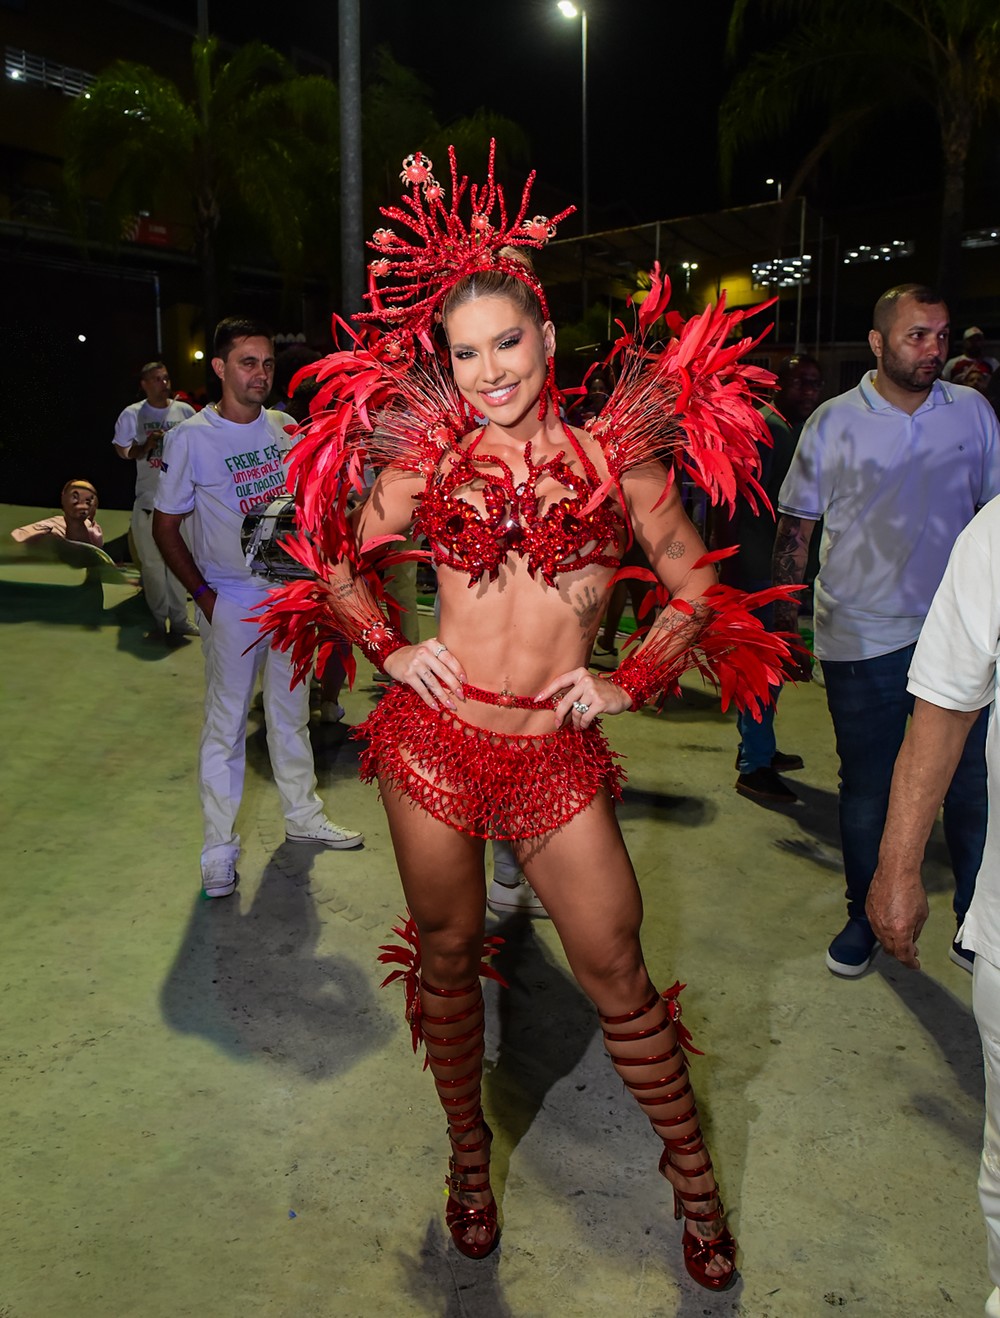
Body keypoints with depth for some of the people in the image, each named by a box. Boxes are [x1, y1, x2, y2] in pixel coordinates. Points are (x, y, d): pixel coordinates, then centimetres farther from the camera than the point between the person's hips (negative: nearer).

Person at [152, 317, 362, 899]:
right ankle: (220, 845, 14)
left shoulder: (283, 427, 3)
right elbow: (167, 526, -6)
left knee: (292, 712, 16)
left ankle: (303, 814, 32)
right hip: (232, 603, -4)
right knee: (227, 723, 2)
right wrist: (204, 595, -11)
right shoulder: (190, 438, -11)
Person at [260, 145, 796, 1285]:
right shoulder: (428, 456, 3)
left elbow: (696, 591, 9)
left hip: (557, 755, -1)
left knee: (616, 974, 5)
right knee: (447, 954, 15)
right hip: (434, 740, 1)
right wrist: (390, 647, -1)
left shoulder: (613, 454, 2)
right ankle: (468, 1156, 40)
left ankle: (690, 1170, 31)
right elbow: (338, 566, 14)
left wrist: (630, 681, -3)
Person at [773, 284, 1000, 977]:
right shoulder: (832, 422, -1)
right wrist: (782, 628, 0)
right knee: (866, 789, 10)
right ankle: (866, 917, 29)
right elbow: (795, 529, 3)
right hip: (861, 639, -1)